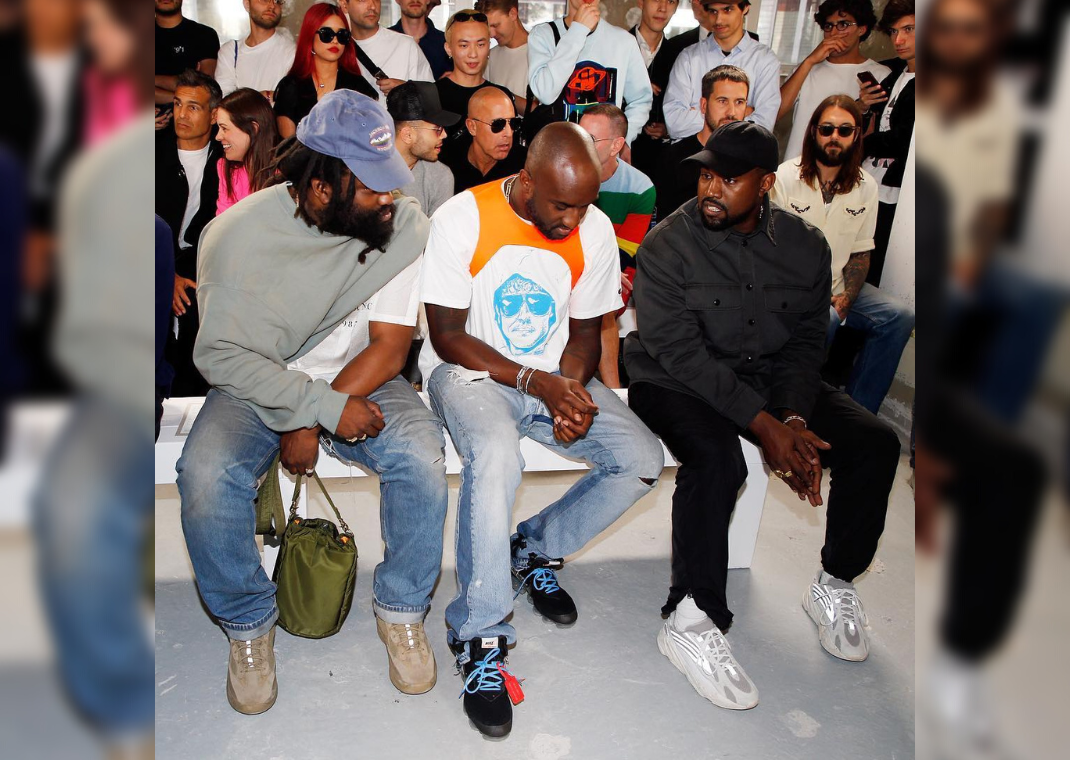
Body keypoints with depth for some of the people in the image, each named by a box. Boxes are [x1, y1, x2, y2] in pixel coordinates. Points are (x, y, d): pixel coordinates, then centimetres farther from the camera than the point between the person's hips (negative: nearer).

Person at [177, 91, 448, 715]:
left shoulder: (404, 224, -14)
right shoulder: (238, 234, -17)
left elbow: (389, 347, -12)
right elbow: (222, 353, -15)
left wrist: (308, 423, -19)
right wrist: (323, 407, -25)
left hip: (360, 381, 1)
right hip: (256, 388, 0)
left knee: (421, 453, -29)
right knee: (206, 475, -29)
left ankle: (402, 609, -3)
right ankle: (249, 623, -1)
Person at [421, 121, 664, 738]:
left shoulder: (595, 231, -3)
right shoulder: (462, 219, -14)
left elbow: (585, 333, 6)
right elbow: (448, 335, -13)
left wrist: (572, 387, -16)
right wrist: (535, 382, -23)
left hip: (555, 375, 5)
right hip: (468, 369, -4)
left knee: (643, 460, -15)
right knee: (497, 454, -37)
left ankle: (536, 547, 10)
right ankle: (479, 637, -22)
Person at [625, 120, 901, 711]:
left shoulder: (805, 246, -1)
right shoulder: (666, 247, -15)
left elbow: (806, 342, 1)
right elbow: (681, 352, -21)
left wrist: (795, 418, -18)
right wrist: (763, 424, -28)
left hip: (773, 375, 5)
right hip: (677, 381, -5)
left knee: (876, 443, -12)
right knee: (716, 457, -36)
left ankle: (836, 585, 7)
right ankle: (691, 620, -22)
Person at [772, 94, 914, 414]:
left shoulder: (866, 187, 5)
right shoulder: (787, 177, -7)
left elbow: (860, 251, 10)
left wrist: (846, 298, -9)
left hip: (838, 285, 5)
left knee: (901, 317, -14)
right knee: (824, 318, -35)